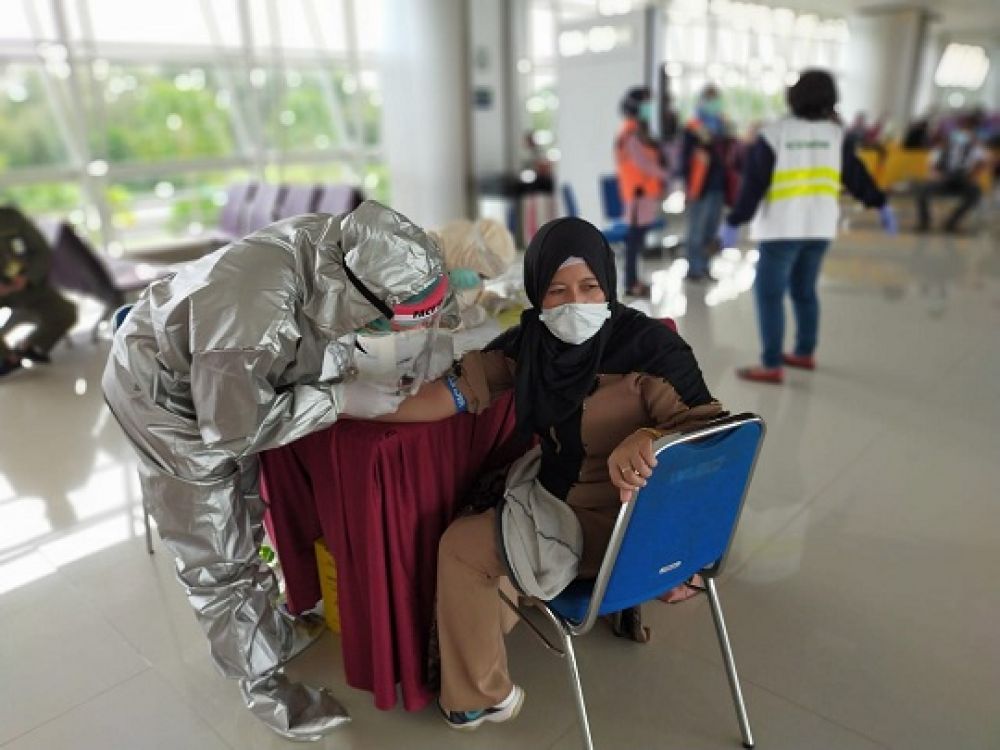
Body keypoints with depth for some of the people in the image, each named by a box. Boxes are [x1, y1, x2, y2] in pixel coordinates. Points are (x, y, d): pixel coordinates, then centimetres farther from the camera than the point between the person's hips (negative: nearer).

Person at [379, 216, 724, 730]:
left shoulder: (647, 346, -25)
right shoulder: (531, 340, -7)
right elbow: (463, 388, -4)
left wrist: (646, 438, -50)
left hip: (621, 522, -7)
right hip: (556, 490, 7)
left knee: (460, 546, -3)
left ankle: (482, 698, 21)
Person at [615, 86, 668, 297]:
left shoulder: (640, 133, 17)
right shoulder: (631, 136, -15)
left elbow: (651, 161, 18)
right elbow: (645, 165, -19)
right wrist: (666, 176, -10)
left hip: (647, 193, 10)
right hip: (639, 194, -10)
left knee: (638, 238, 12)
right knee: (635, 239, -6)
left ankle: (633, 280, 18)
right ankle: (631, 284, -1)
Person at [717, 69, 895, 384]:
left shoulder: (773, 133, -8)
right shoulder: (836, 133, 7)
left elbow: (753, 183, -12)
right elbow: (856, 175, 14)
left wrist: (733, 222, -11)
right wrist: (880, 204, 26)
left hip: (782, 227, -6)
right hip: (819, 226, 6)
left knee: (769, 294, -2)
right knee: (804, 290, 18)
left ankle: (771, 366, -4)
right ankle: (804, 353, 28)